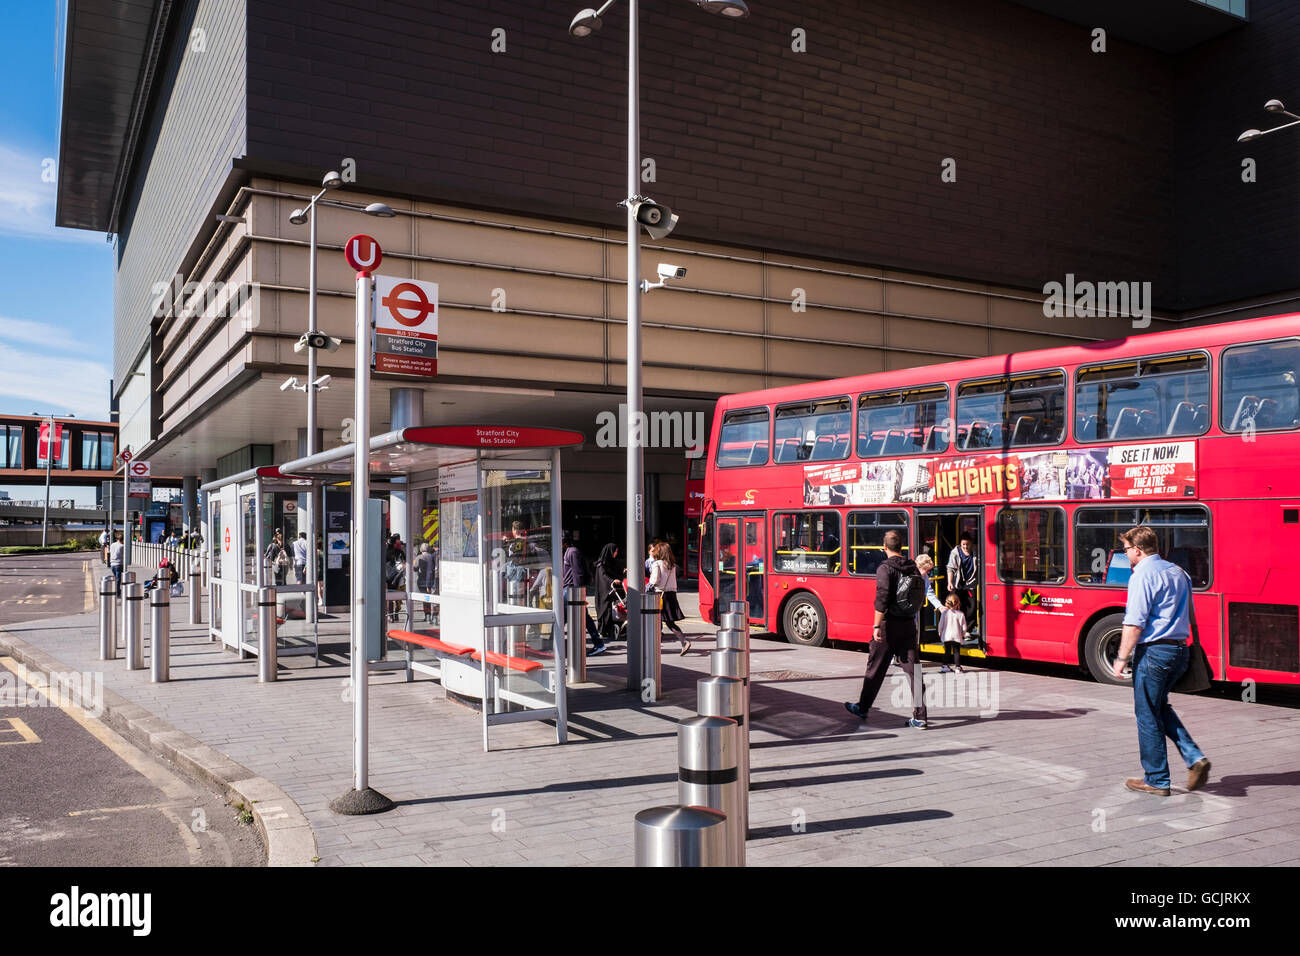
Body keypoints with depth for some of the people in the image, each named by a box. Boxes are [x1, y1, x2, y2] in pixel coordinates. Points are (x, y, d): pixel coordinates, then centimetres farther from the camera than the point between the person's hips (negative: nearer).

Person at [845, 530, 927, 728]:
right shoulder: (913, 568, 9)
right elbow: (921, 596, 14)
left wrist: (877, 626, -18)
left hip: (889, 624, -5)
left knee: (875, 669, 9)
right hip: (909, 625, 5)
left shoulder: (885, 568, -11)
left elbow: (882, 599, -20)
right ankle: (920, 717, 0)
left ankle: (862, 708, 25)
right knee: (913, 670, 4)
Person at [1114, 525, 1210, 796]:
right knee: (1160, 708, 23)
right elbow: (1189, 616, 20)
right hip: (1179, 650, 8)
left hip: (1153, 651, -8)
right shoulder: (1178, 572, 12)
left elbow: (1135, 624, -19)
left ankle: (1156, 780, 12)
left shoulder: (1142, 575, -13)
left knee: (1147, 715, 4)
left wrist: (1122, 658, -13)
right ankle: (1194, 758, 8)